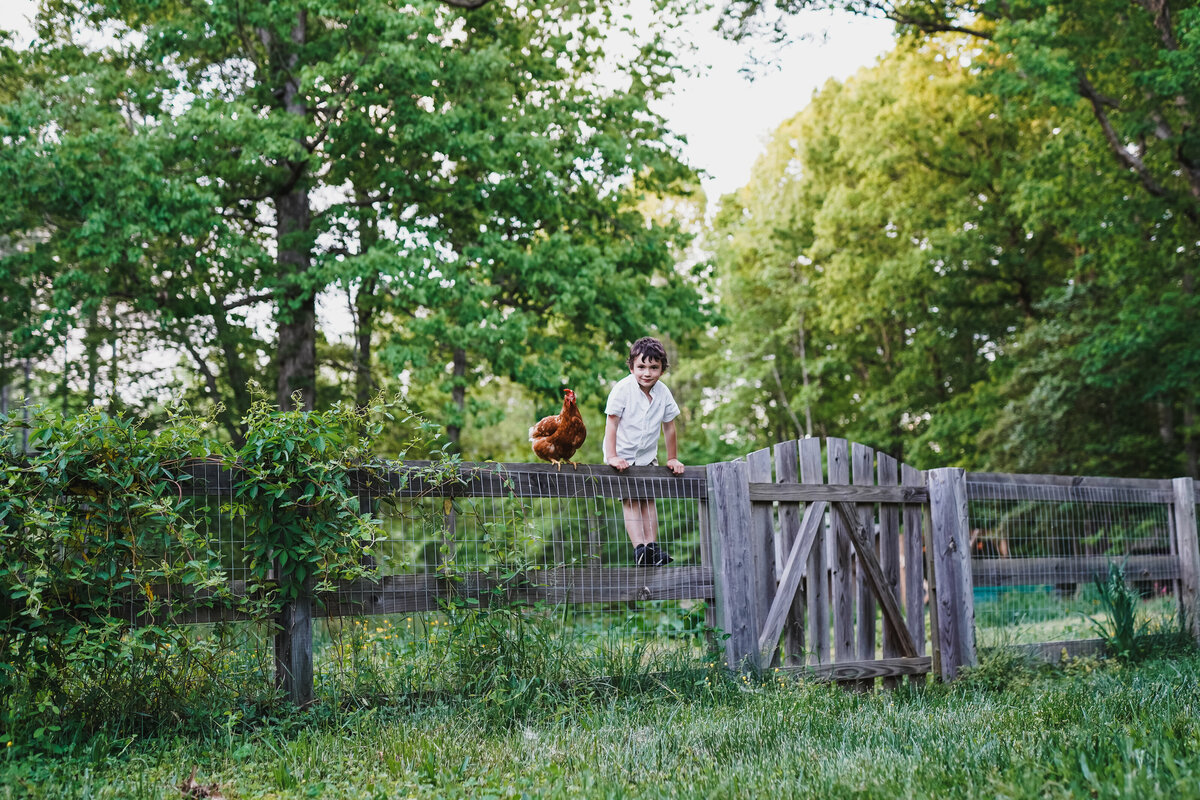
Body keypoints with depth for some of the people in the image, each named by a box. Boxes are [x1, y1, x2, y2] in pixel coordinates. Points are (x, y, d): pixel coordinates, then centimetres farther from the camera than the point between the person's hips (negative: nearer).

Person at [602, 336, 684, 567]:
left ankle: (652, 545, -3)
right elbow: (611, 424, -18)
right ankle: (639, 548, -22)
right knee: (629, 501, -12)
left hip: (647, 456, 4)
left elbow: (669, 427, 5)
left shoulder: (663, 393, -6)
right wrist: (612, 457, -24)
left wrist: (672, 459, 9)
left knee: (648, 498, -2)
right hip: (622, 456, -4)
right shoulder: (622, 389, -19)